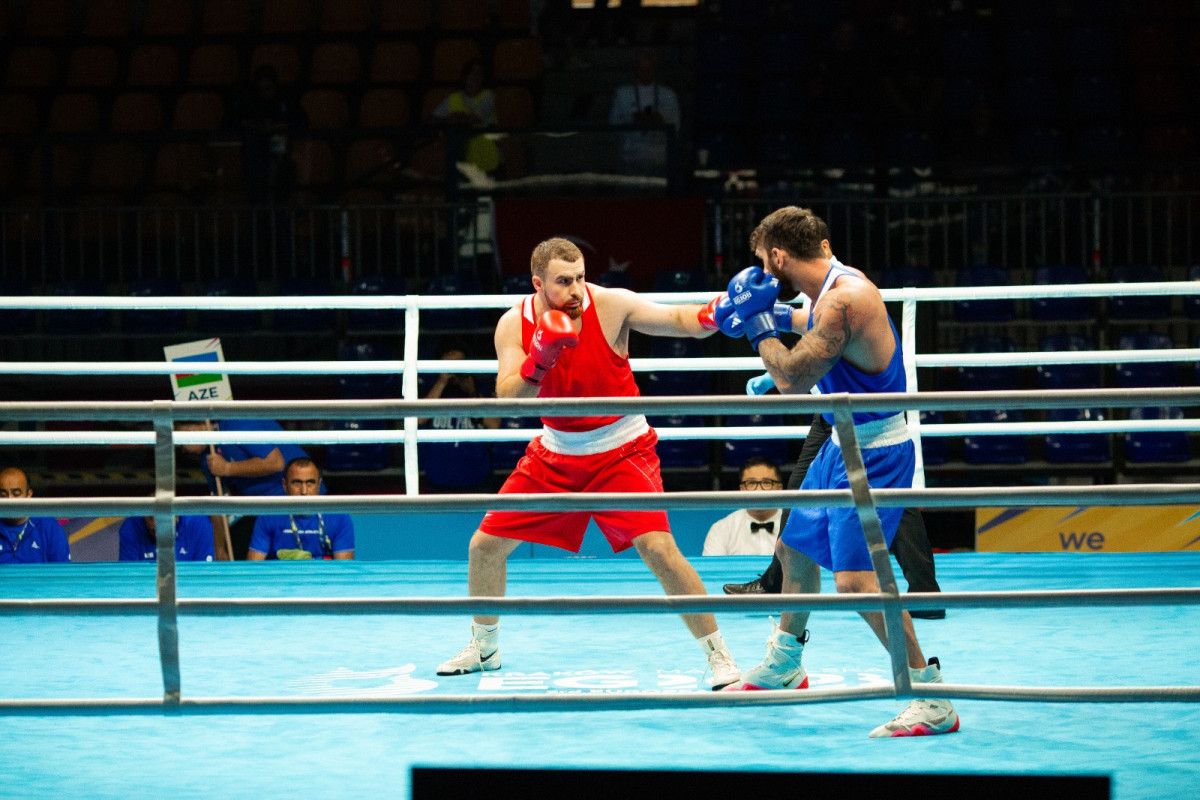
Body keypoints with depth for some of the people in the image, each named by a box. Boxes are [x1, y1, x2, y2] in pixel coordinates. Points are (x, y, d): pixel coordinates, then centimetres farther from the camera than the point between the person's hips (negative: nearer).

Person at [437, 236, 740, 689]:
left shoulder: (609, 305, -19)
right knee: (485, 545, 5)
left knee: (659, 549, -22)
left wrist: (717, 313, -43)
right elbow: (507, 398, -19)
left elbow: (678, 320, -21)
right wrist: (540, 359, -36)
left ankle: (719, 657, -11)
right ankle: (484, 648, 29)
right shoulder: (514, 325, -10)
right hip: (556, 454, 4)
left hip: (621, 452, -4)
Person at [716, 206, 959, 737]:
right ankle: (784, 665, 45)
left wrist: (759, 322, -12)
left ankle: (933, 700, -15)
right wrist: (780, 316, 26)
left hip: (875, 456, -11)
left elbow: (792, 380, -24)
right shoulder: (837, 286, 4)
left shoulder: (844, 300, -27)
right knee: (796, 548, 24)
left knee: (855, 579, -19)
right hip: (845, 445, 11)